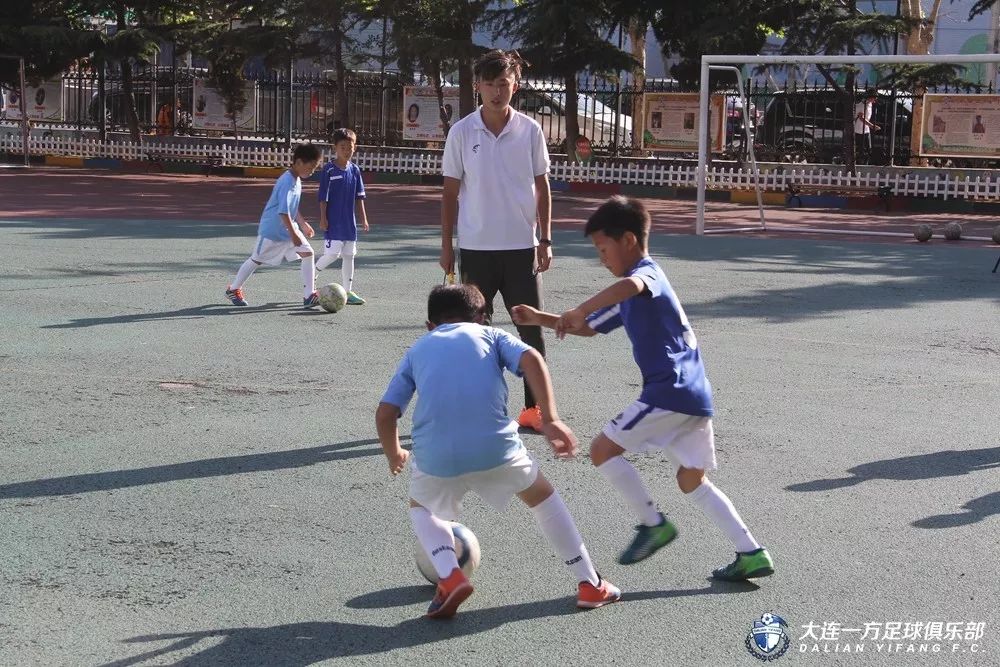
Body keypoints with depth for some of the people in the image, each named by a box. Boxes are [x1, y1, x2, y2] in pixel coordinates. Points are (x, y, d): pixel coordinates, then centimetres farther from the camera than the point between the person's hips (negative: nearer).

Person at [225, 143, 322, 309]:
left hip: (289, 228, 8)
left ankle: (309, 296, -7)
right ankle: (233, 289, 28)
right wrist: (293, 234, -29)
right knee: (256, 260, 8)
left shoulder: (297, 180, 3)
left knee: (308, 253, -7)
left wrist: (303, 224, 19)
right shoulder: (287, 182, -26)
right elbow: (283, 212, -30)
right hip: (272, 230, -8)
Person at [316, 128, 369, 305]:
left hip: (349, 221, 6)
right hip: (333, 222, -6)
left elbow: (359, 197, 12)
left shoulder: (354, 170, 6)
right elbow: (323, 197, -9)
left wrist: (363, 218, 9)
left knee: (349, 255, 8)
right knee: (332, 254, -11)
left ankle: (348, 291, 14)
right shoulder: (329, 170, -9)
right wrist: (323, 219, -12)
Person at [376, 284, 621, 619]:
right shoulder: (489, 334, 22)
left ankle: (449, 577, 6)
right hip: (496, 446, 0)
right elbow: (532, 360, 1)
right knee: (541, 495, 28)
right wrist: (550, 419, -2)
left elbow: (385, 413, 17)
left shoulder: (417, 349, 25)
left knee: (421, 508, 32)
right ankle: (590, 584, 29)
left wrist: (394, 455, 35)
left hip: (435, 456, 0)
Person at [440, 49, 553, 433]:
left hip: (522, 247, 0)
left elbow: (542, 187, 6)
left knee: (532, 329, 2)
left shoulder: (530, 131, 0)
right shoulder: (461, 133, -1)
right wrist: (446, 245, 1)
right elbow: (450, 192, 3)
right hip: (476, 248, 0)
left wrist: (545, 240, 2)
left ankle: (534, 408, 12)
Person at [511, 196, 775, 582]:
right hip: (695, 395, 10)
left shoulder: (647, 273, -7)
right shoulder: (632, 298, 23)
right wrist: (541, 319, 24)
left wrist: (578, 311, -33)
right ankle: (752, 554, 14)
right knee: (693, 482, 16)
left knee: (603, 450, -3)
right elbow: (590, 328, 32)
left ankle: (653, 524, 2)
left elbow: (630, 285, -35)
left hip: (670, 391, -10)